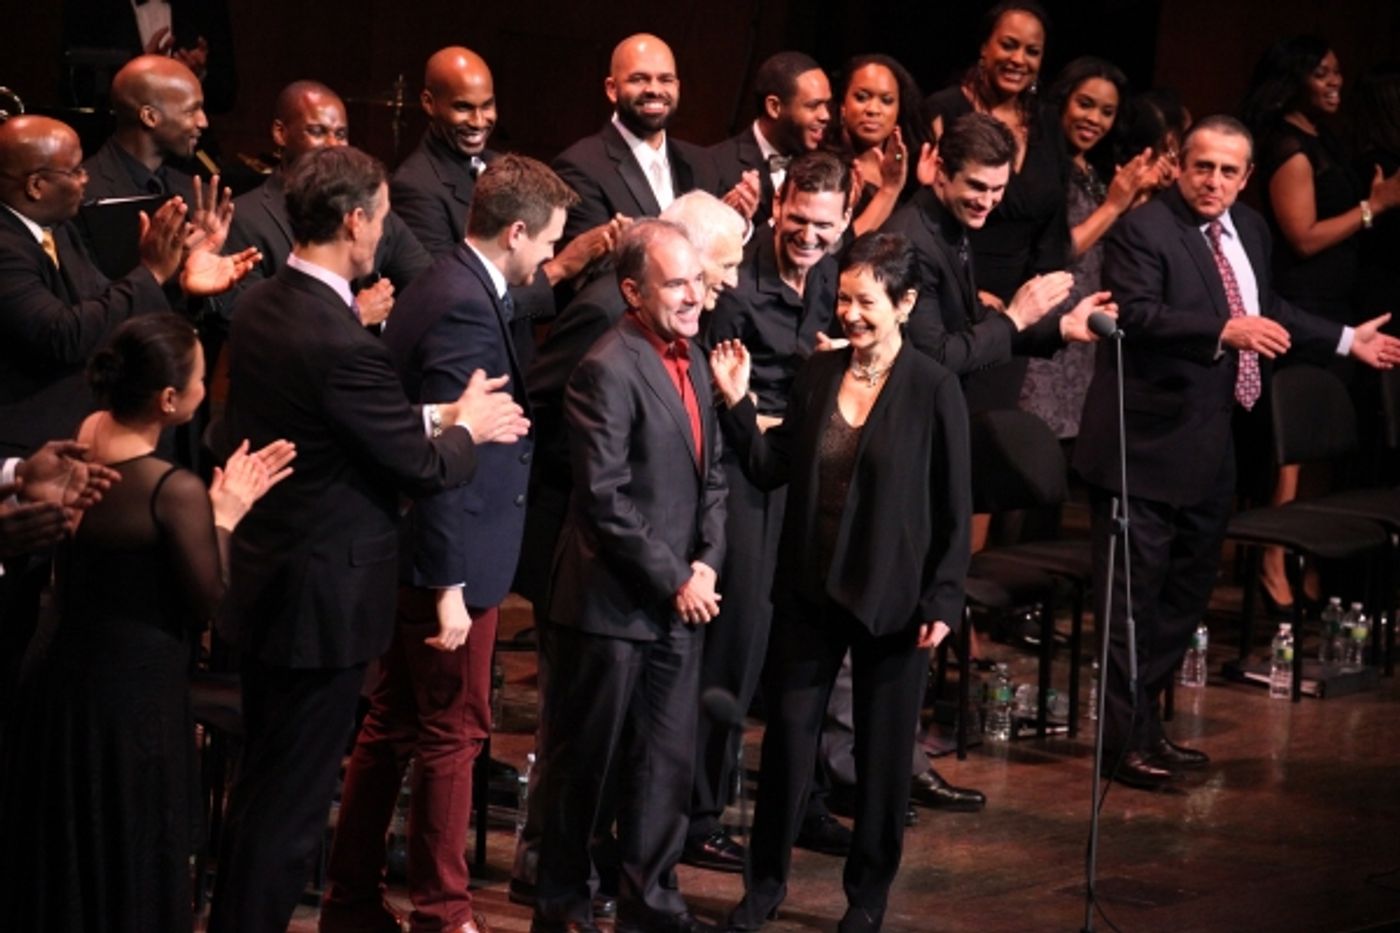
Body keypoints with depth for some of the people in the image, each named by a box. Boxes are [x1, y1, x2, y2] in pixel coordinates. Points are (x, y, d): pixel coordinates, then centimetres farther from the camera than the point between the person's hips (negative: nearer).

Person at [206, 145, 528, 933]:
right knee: (293, 801, 3)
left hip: (259, 580, 9)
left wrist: (437, 416, 9)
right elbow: (426, 469, -16)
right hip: (324, 598, -9)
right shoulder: (344, 344, -27)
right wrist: (466, 428, 3)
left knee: (262, 782, 23)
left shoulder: (261, 308, 0)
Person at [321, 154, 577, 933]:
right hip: (451, 563, -10)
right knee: (453, 734, 3)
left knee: (393, 727, 16)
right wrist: (450, 589, -22)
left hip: (414, 557, 10)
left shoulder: (445, 288, 9)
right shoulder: (466, 308, -21)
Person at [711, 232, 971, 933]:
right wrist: (737, 404, -10)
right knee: (787, 733, 8)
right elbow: (771, 470, 3)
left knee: (882, 751, 8)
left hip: (892, 600, -3)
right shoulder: (818, 374, 1)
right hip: (809, 591, 4)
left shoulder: (934, 390, -10)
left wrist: (942, 601, -10)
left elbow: (955, 508, -8)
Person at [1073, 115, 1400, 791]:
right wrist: (1225, 331, -35)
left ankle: (1146, 724, 28)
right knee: (1133, 596, -4)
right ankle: (1126, 742, 2)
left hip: (1211, 449, 9)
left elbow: (1266, 313, 27)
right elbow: (1136, 314, -27)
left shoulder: (1250, 230, 13)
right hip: (1147, 448, -9)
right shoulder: (1143, 230, -14)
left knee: (1187, 592, 17)